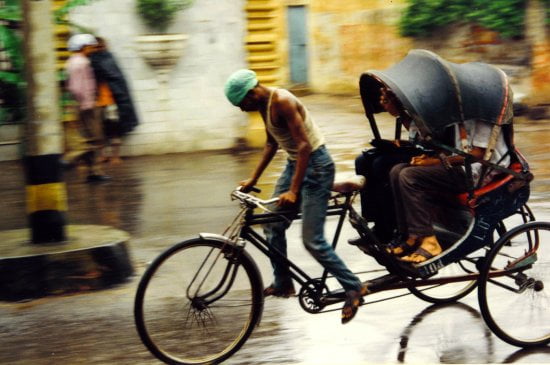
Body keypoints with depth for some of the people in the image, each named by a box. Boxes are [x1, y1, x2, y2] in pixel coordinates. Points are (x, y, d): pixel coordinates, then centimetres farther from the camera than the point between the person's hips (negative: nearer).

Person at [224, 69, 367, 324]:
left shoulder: (282, 102, -23)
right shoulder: (264, 105, 6)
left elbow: (304, 145, -27)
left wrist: (294, 191, -30)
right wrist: (253, 178, 15)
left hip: (315, 165, -9)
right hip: (295, 163, 9)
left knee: (312, 240, -10)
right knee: (272, 225, 10)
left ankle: (354, 288, 0)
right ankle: (282, 283, 24)